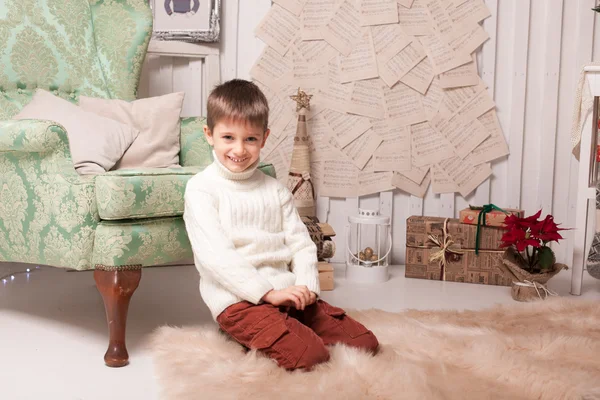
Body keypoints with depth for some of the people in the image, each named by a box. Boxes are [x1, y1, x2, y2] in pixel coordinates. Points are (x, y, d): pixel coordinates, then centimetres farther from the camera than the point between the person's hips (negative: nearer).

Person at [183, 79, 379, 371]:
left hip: (287, 292, 7)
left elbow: (301, 243, 11)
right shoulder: (201, 189, -4)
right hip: (238, 300, -6)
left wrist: (307, 286, -8)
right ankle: (257, 342, 2)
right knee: (310, 355, -26)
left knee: (366, 343, -1)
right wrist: (267, 292, -18)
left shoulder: (275, 190, 13)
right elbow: (216, 254, -14)